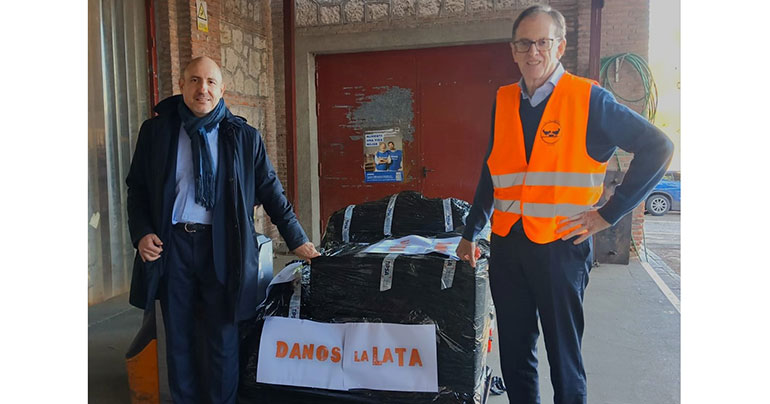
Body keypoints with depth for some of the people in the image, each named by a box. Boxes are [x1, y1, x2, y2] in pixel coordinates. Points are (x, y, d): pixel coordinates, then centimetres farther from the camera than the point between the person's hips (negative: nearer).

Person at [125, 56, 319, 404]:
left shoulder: (244, 137, 1)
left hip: (222, 246, -1)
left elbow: (270, 190, 5)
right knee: (178, 339, 13)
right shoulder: (156, 131, 5)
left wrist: (296, 240, 3)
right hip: (170, 244, 2)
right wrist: (142, 233, -5)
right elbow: (136, 188, 10)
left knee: (223, 339, 6)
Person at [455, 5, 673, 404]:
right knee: (514, 354, 15)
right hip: (506, 245, 4)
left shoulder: (588, 99, -5)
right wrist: (471, 232, 16)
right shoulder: (503, 102, 9)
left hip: (561, 246, -4)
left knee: (563, 356, 8)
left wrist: (608, 213, -9)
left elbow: (658, 147, -5)